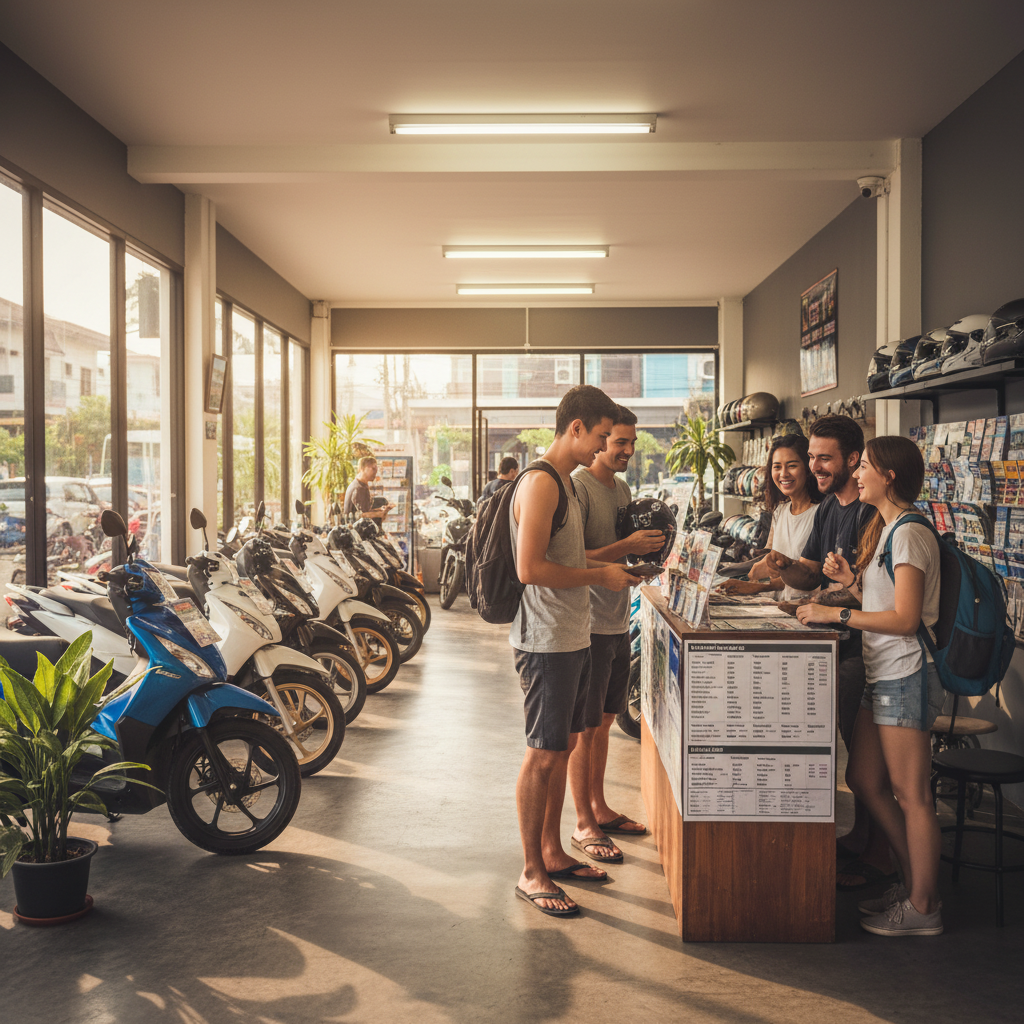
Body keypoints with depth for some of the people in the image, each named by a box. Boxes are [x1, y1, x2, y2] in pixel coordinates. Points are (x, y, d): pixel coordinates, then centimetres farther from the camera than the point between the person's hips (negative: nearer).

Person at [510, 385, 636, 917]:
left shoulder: (563, 480, 15)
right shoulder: (540, 483, -17)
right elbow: (530, 568, -24)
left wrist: (608, 561, 13)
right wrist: (600, 574, -16)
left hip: (572, 637, 10)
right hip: (546, 641, -10)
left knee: (562, 747, 16)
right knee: (542, 755, -1)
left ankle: (552, 852, 29)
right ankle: (531, 873, 10)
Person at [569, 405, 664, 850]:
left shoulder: (622, 488, 13)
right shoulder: (576, 487, -14)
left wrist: (649, 545, 2)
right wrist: (628, 546, -24)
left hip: (618, 622, 9)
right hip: (588, 626, -8)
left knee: (604, 722, 17)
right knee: (585, 729, 1)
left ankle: (600, 808, 30)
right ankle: (584, 823, 11)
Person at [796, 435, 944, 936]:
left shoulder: (910, 533, -15)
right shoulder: (885, 528, 16)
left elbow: (905, 618, -20)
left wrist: (836, 613, -17)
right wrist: (852, 580, 3)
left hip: (906, 678, -10)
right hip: (882, 675, 10)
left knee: (911, 794, 0)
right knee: (864, 779, 15)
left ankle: (923, 906, 12)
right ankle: (914, 879, 28)